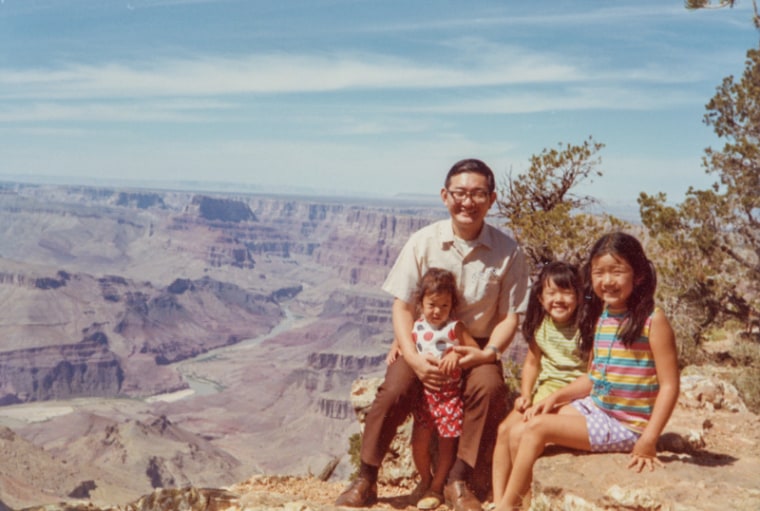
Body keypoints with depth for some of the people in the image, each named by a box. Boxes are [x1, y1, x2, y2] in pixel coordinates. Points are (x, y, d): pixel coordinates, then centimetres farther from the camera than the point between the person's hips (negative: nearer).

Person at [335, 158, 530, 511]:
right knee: (394, 391, -26)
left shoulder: (507, 252, -6)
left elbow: (510, 316, -1)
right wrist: (413, 357, -19)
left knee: (489, 387, -30)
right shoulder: (423, 242, -7)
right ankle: (365, 481, -8)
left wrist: (488, 352, -20)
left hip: (475, 345, 0)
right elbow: (402, 305, -5)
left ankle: (458, 482, -14)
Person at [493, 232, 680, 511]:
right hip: (592, 408, 7)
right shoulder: (600, 316, 7)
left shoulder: (652, 320, -14)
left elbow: (669, 385, -15)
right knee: (518, 433, -3)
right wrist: (555, 397, 3)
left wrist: (648, 441, -20)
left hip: (624, 425, -7)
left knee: (537, 427, -16)